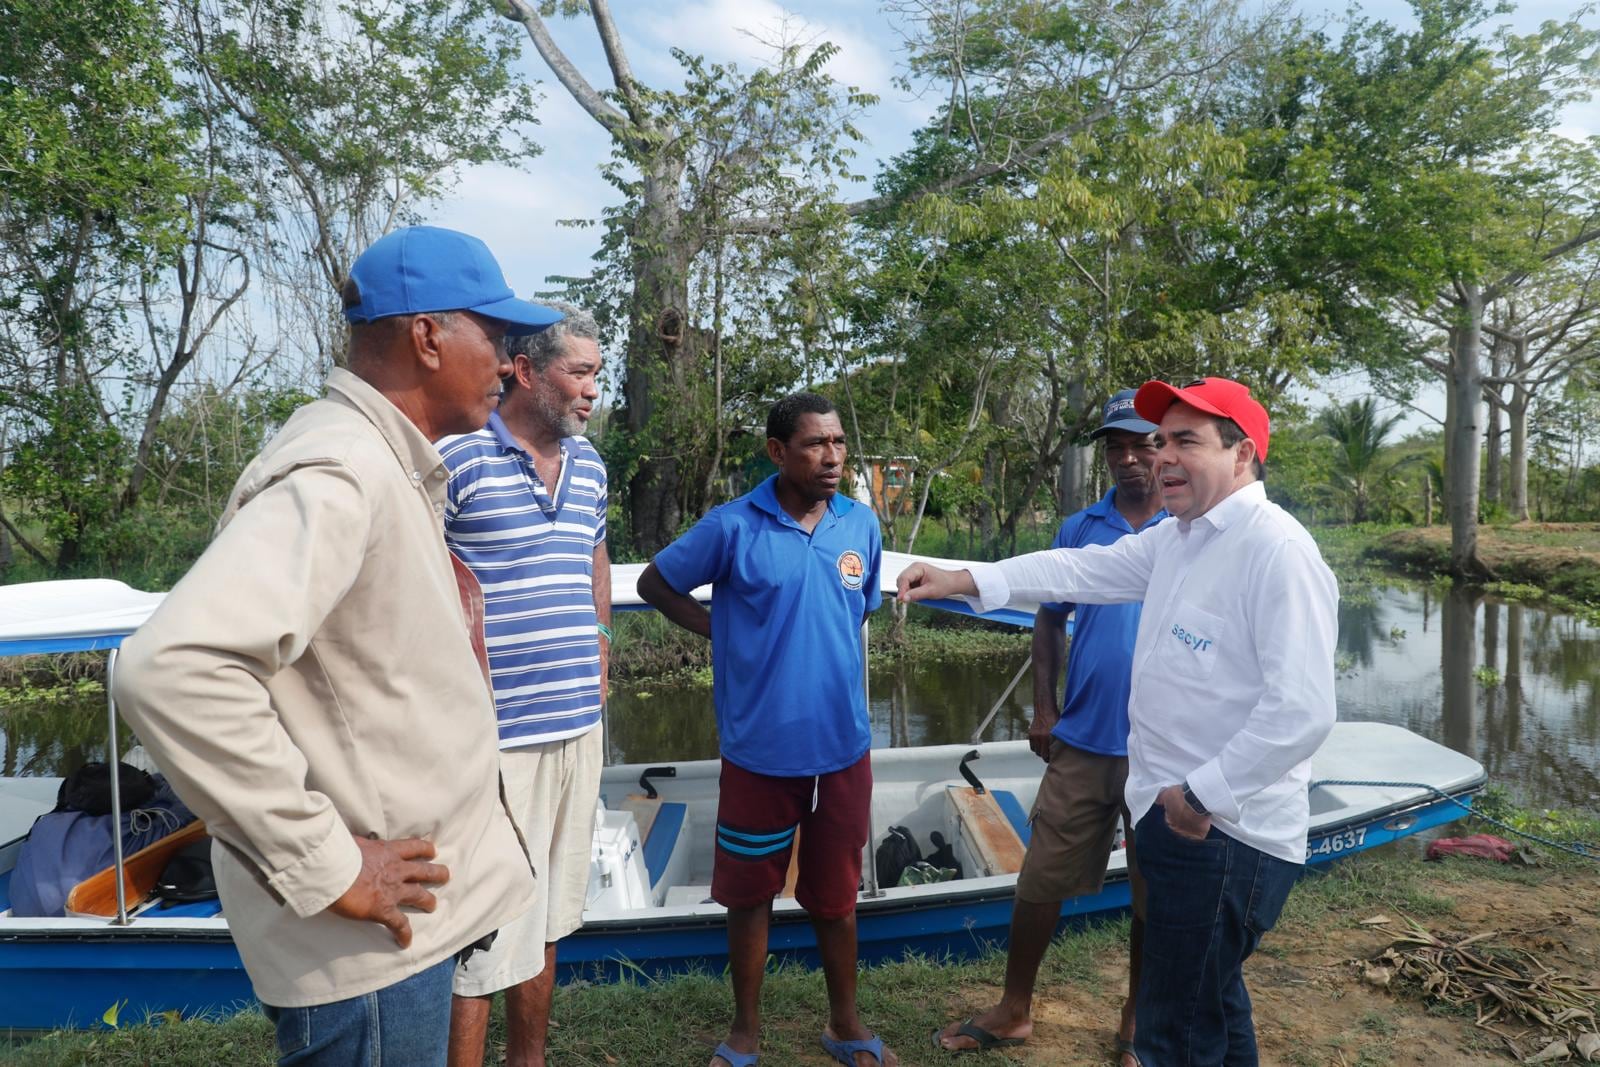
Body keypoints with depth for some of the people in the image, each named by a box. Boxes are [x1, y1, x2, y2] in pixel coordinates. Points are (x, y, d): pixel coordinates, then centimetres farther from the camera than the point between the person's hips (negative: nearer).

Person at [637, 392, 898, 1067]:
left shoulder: (861, 524, 1)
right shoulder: (734, 527, -10)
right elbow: (655, 584, 2)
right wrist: (721, 632, -5)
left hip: (843, 746, 2)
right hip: (760, 749, -2)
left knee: (836, 896, 16)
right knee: (750, 893, 13)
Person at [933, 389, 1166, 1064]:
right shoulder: (1079, 529, 4)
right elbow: (1049, 619, 10)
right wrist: (1043, 709, 3)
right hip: (1081, 743, 2)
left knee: (1154, 893, 13)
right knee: (1041, 880, 8)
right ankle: (1014, 1011, 27)